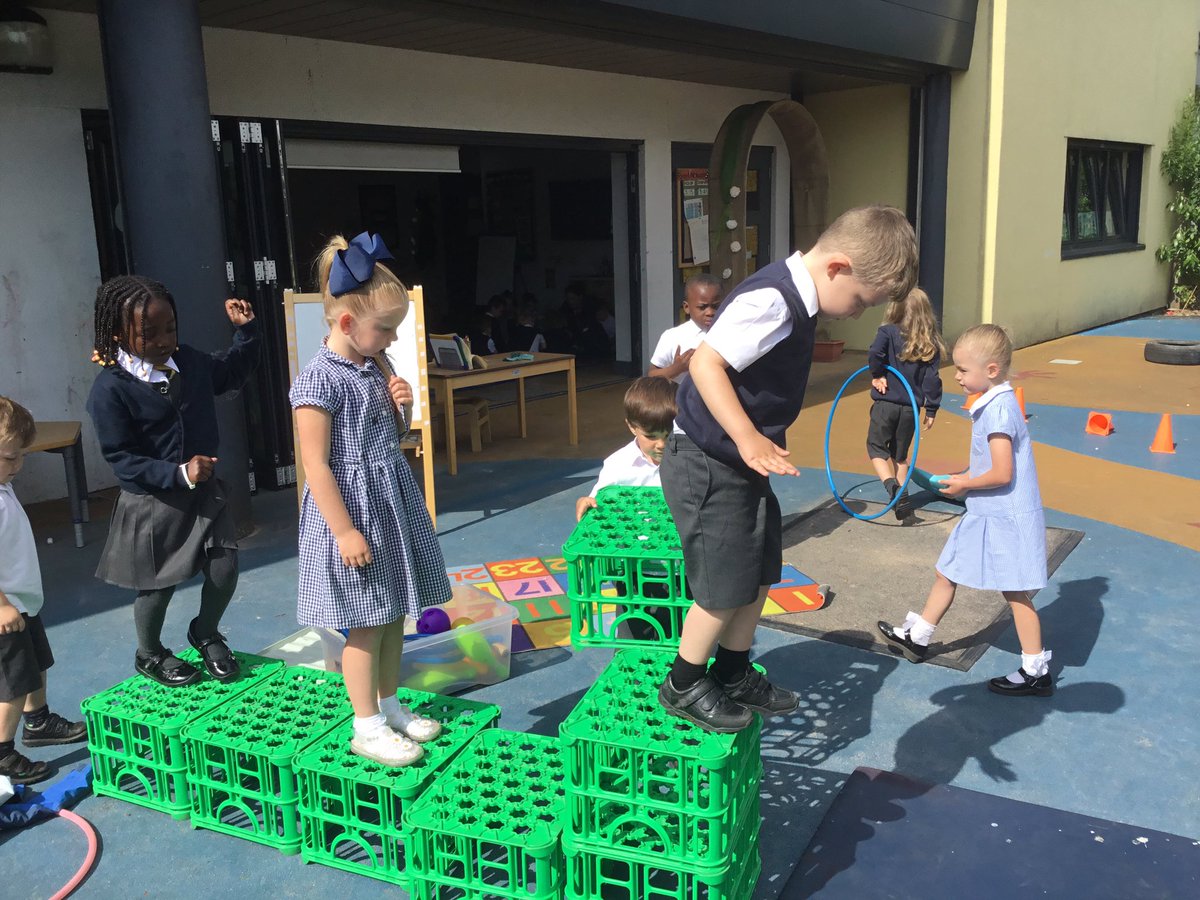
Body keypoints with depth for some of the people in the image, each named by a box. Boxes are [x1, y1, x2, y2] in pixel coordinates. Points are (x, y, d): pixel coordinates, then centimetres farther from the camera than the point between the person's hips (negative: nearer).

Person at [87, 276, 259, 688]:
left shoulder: (190, 362, -1)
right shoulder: (110, 388, -20)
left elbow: (233, 371, 20)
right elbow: (121, 458, -18)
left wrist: (246, 329, 7)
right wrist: (178, 474, -27)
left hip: (205, 490, 5)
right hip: (152, 503, -5)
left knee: (224, 568, 1)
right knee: (158, 585, 10)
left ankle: (206, 633, 32)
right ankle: (150, 654, 38)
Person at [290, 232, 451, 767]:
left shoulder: (373, 369, 7)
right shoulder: (319, 381, -18)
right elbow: (316, 467, -19)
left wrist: (400, 407, -1)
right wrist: (345, 530, -20)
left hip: (392, 504, 8)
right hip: (352, 512, -8)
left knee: (393, 617, 17)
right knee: (366, 626, 2)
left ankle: (390, 706, 33)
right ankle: (367, 727, 18)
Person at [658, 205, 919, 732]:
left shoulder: (796, 301, 6)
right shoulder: (770, 302, -25)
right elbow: (705, 362, -33)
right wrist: (748, 438, -39)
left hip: (741, 463, 10)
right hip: (707, 465, -10)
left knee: (760, 574, 17)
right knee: (727, 587, 0)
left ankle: (733, 677, 36)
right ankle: (682, 688, 22)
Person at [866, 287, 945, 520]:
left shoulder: (888, 332, -7)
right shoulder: (930, 344, 2)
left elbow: (875, 353, -26)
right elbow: (932, 379, -1)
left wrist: (878, 375, -9)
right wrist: (931, 410, 5)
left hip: (885, 404, -3)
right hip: (910, 407, 4)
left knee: (876, 447, 9)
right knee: (900, 453, 19)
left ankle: (892, 485, -14)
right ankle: (900, 496, 21)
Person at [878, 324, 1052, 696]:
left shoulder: (998, 409, -23)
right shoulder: (994, 403, 8)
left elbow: (1002, 474, -26)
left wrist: (965, 484, -11)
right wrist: (965, 476, 6)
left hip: (1005, 518, -10)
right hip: (987, 514, 10)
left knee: (1015, 593, 1)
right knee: (945, 574, 17)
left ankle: (1036, 672, 14)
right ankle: (916, 637, 31)